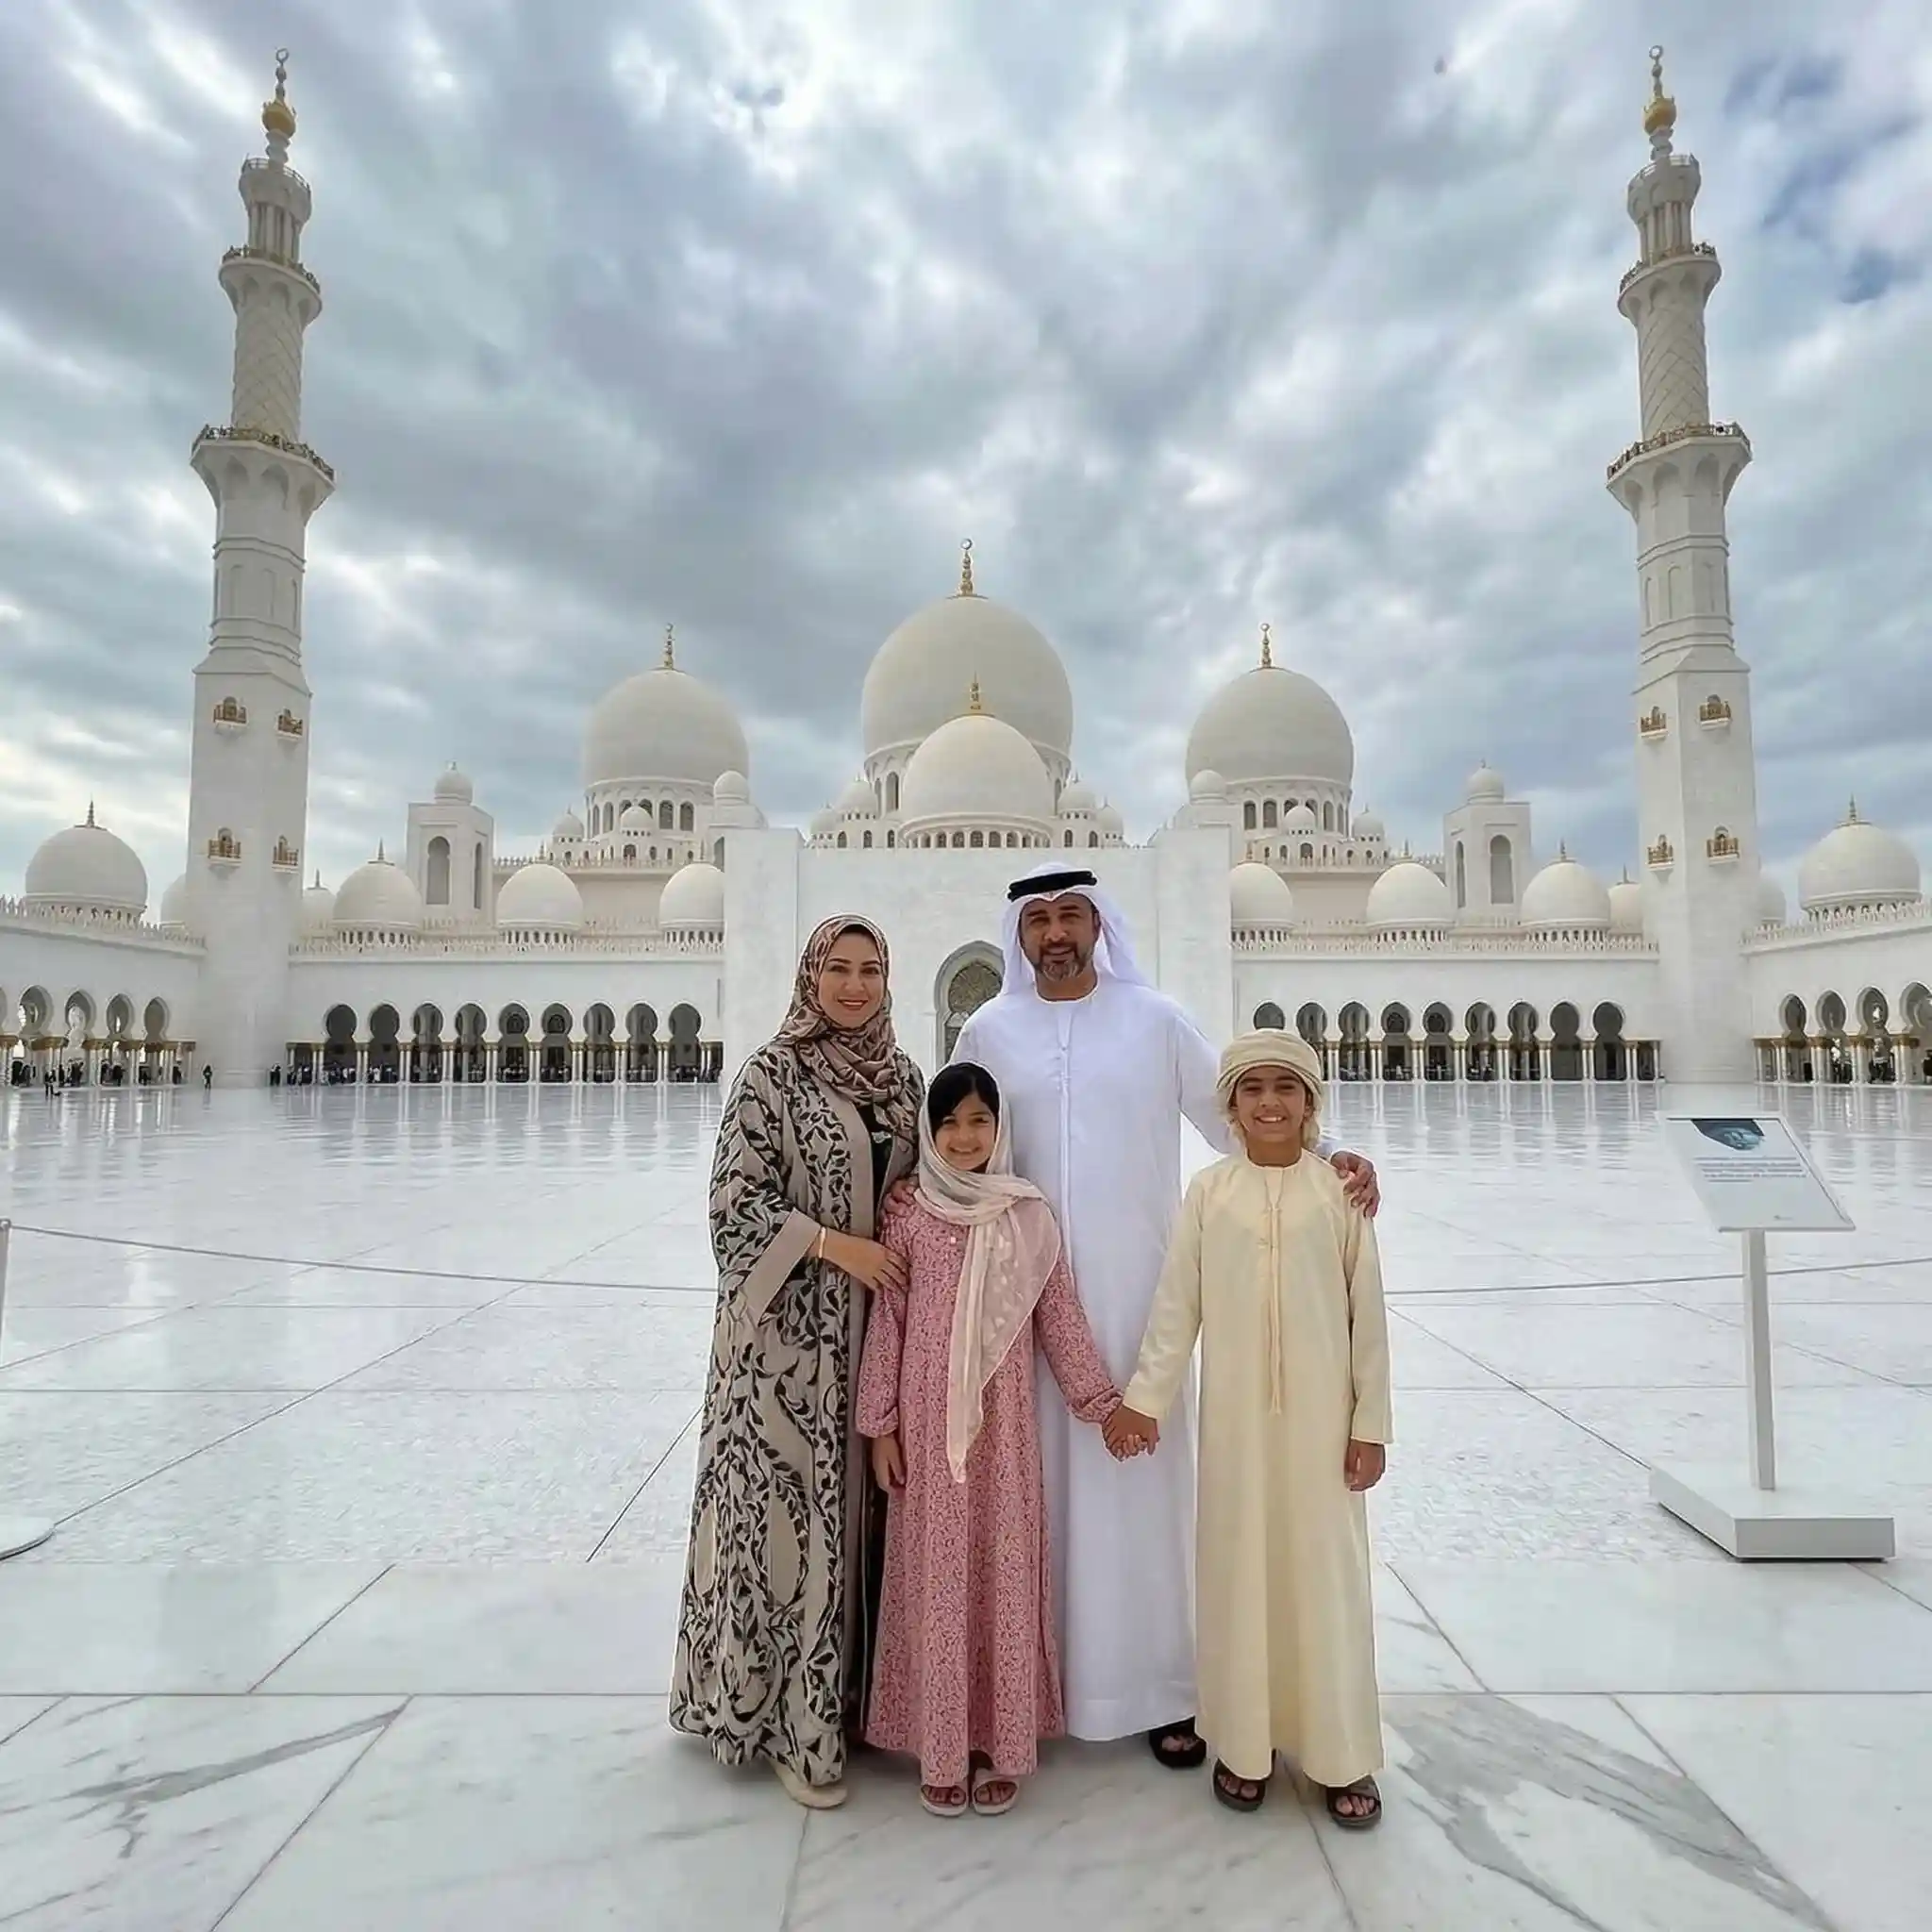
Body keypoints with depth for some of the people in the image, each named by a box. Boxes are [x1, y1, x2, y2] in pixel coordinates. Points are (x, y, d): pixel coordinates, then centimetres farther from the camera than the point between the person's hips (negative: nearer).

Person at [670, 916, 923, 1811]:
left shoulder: (902, 1075, 8)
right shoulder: (771, 1074, -9)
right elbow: (735, 1205, -12)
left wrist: (911, 1261, 0)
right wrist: (839, 1246, -17)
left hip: (880, 1330, 5)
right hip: (792, 1331, -5)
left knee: (864, 1507, 13)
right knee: (792, 1509, 3)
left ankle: (858, 1691, 32)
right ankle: (796, 1723, 20)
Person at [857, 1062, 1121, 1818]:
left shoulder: (1028, 1215, -1)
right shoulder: (909, 1216, -2)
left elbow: (1061, 1318, 4)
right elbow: (886, 1323, 1)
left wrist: (1103, 1402, 3)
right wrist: (881, 1424, 0)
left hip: (1003, 1423, 1)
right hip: (928, 1422, 0)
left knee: (1004, 1573, 9)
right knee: (936, 1576, 8)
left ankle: (1001, 1743, 26)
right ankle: (941, 1747, 25)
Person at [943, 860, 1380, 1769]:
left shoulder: (1156, 1020, 1)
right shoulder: (988, 1032, 4)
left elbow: (1236, 1119, 1)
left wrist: (1328, 1157, -12)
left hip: (1137, 1287, 0)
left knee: (1144, 1474, 5)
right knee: (1041, 1477, 6)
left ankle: (1161, 1685, 21)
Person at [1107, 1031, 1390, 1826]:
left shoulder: (1340, 1190, -4)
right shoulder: (1209, 1191, -3)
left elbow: (1368, 1315, -1)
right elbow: (1176, 1307, -1)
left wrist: (1371, 1423, -1)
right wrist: (1144, 1398, -3)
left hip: (1322, 1418, 0)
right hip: (1236, 1417, 1)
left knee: (1327, 1576, 10)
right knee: (1240, 1573, 11)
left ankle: (1343, 1756, 29)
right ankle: (1244, 1742, 30)